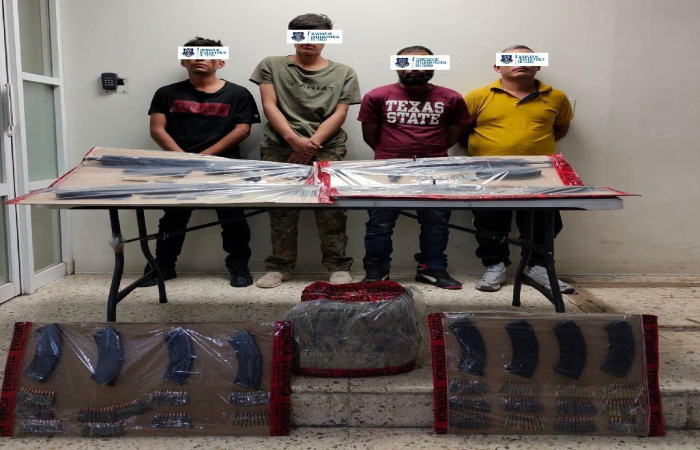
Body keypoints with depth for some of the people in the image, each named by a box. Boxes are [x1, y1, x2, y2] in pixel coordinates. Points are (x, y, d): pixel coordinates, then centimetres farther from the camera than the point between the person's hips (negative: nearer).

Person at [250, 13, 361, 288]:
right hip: (280, 148, 1)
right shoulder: (271, 66, 11)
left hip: (327, 148, 0)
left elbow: (339, 114, 3)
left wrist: (311, 144, -10)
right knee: (281, 208, -1)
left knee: (331, 207, -6)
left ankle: (338, 266, 1)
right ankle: (280, 266, 7)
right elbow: (269, 106, 2)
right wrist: (295, 139, -12)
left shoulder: (343, 74, 11)